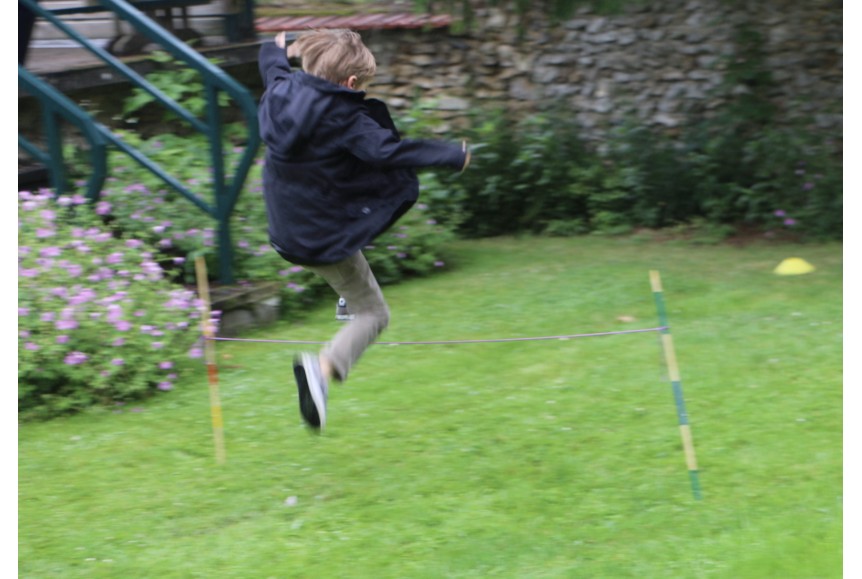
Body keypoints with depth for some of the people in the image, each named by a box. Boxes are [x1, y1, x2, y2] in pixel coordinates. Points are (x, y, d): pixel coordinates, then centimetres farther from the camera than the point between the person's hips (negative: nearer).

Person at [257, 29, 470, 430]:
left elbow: (272, 67, 21)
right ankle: (324, 367, -20)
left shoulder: (282, 93, -1)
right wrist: (452, 156, -20)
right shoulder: (343, 120, -22)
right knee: (373, 314, 3)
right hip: (328, 235, -8)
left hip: (288, 229, 8)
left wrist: (278, 51, 45)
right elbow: (389, 151, -30)